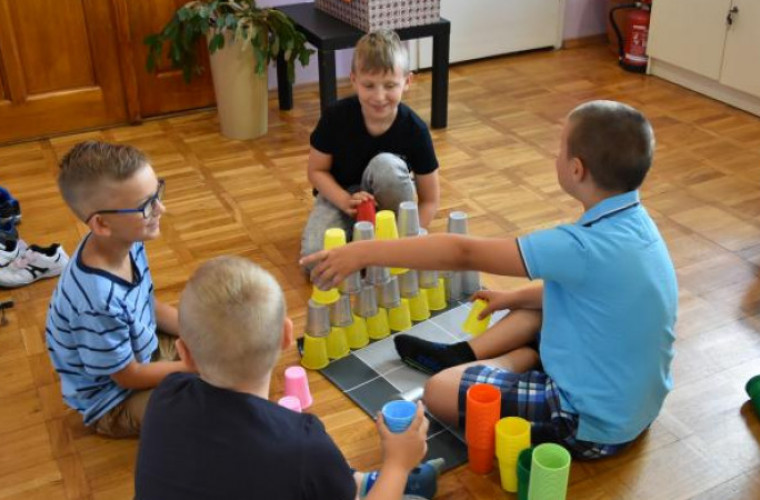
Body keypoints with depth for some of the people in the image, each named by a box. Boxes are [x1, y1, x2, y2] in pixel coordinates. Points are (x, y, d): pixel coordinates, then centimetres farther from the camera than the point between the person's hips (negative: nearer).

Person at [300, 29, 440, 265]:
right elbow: (317, 170, -9)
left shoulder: (415, 129, -21)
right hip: (339, 194, 0)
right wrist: (346, 202, -27)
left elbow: (429, 200, -13)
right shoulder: (336, 117, -21)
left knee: (386, 165, -35)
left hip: (385, 201, 0)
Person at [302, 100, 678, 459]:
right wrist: (515, 298, 16)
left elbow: (464, 253, -29)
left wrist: (365, 252, -23)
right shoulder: (633, 222, -5)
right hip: (635, 402, 9)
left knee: (440, 392, -12)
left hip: (597, 423, -8)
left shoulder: (584, 247, -31)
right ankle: (462, 356, 21)